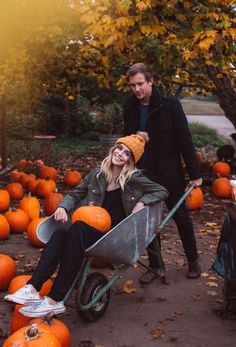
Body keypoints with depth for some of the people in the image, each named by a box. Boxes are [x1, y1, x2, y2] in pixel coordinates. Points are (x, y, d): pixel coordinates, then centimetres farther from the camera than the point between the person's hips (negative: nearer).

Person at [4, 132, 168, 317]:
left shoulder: (134, 178, -2)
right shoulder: (98, 173, 10)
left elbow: (162, 192, 6)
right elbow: (75, 194, 16)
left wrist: (141, 202, -9)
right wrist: (63, 207, -4)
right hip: (90, 231, 5)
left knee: (78, 229, -33)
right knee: (60, 234, -27)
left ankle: (55, 300, -35)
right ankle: (32, 288, -37)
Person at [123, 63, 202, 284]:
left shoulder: (170, 105, -11)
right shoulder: (130, 107, 1)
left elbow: (184, 140, -9)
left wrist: (194, 173, -10)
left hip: (169, 173, -3)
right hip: (142, 173, 4)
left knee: (180, 215, 10)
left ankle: (193, 261, 29)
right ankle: (154, 266, 23)